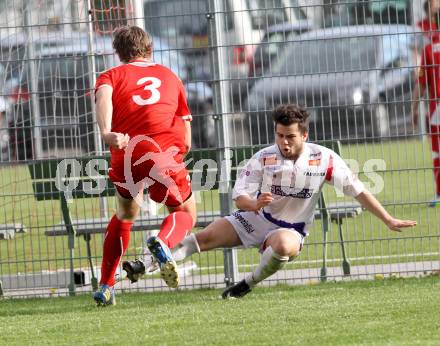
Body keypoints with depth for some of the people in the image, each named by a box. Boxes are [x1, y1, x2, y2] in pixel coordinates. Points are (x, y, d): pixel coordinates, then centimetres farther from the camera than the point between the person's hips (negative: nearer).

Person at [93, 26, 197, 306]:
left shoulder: (112, 76, 21)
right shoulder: (170, 76, 27)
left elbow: (103, 96, -7)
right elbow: (187, 140, 20)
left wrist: (107, 133, -22)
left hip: (125, 156, 1)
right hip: (165, 152, -1)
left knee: (126, 214, 27)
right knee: (186, 212, 17)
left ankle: (105, 287, 24)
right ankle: (163, 243, -18)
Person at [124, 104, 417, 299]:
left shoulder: (324, 159, -16)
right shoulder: (264, 158, -13)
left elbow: (357, 190, -11)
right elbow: (240, 196, -12)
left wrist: (389, 220, -13)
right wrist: (254, 204, -36)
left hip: (290, 229, -2)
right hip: (257, 218, 2)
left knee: (285, 244, -38)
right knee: (205, 237, -17)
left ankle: (249, 284, -18)